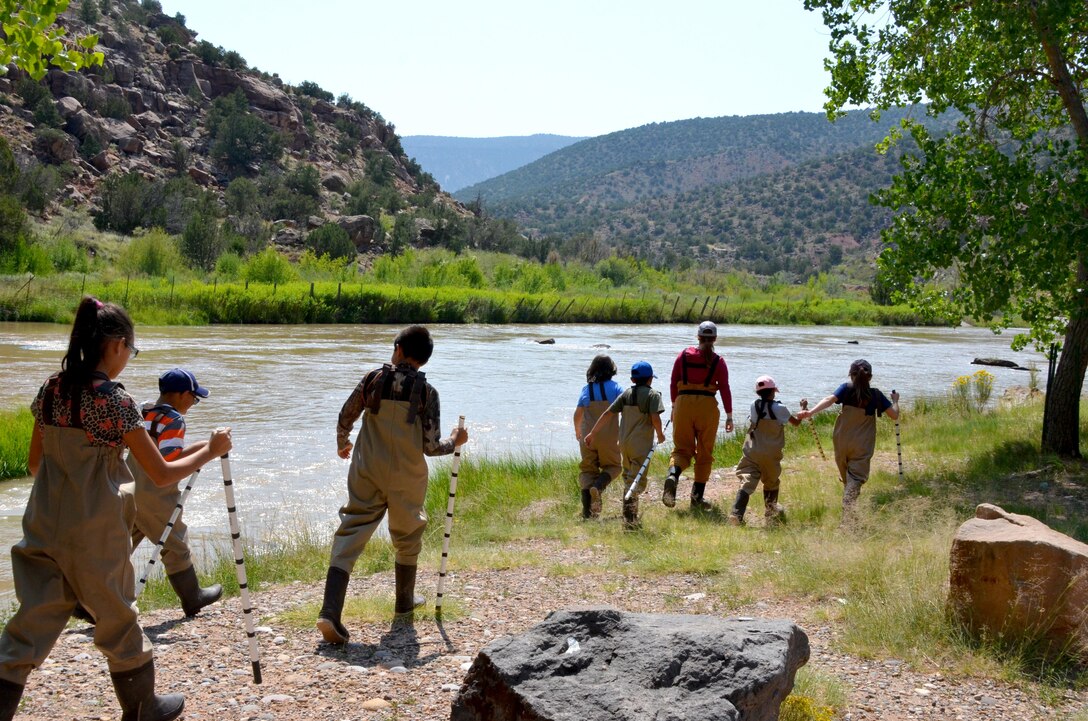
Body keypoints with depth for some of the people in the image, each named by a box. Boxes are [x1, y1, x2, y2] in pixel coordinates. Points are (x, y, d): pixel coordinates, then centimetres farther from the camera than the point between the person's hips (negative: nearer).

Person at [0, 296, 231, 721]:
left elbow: (35, 463, 12)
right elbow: (162, 474, -14)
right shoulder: (114, 400, -16)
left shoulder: (51, 389, 2)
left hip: (43, 531, 5)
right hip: (95, 537, -5)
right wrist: (210, 451, -1)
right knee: (119, 624, 14)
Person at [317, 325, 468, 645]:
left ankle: (330, 612, -11)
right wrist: (455, 441, 11)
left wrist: (343, 445, 26)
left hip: (367, 474, 1)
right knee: (407, 540, 19)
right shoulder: (427, 392, -9)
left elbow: (345, 418, 5)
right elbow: (430, 446, -10)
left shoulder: (373, 378, -3)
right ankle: (404, 606, 35)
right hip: (407, 479, -1)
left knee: (350, 534, 1)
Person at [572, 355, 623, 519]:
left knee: (587, 469, 10)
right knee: (613, 466, 15)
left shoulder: (586, 389, 4)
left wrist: (577, 431, 20)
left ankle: (587, 510, -1)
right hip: (609, 436, -2)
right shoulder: (615, 387, -3)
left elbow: (578, 414, 3)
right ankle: (598, 486, -15)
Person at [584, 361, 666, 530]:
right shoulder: (653, 395, -4)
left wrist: (593, 432, 7)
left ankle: (630, 515, 28)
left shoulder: (626, 394, 9)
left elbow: (608, 414, 4)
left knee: (628, 476, 21)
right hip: (642, 445, -5)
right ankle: (629, 518, -25)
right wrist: (660, 434, 1)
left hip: (624, 442, 5)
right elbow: (655, 418, -17)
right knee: (637, 481, -7)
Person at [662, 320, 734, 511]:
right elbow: (725, 389, -1)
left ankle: (672, 475, -23)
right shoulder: (718, 361, 1)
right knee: (704, 453, 10)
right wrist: (729, 416, 3)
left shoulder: (684, 355, 6)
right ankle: (697, 497, 11)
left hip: (683, 403, 1)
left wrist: (674, 406, 18)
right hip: (707, 406, -1)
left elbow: (673, 383, 7)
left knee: (682, 448, 9)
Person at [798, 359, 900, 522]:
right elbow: (894, 415, 0)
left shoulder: (846, 389, -4)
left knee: (847, 479, 20)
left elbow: (829, 400, -22)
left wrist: (811, 412, -35)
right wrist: (895, 401, 21)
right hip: (862, 447, -2)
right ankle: (847, 519, -23)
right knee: (855, 480, -6)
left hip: (842, 443, 2)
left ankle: (848, 515, 33)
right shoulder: (876, 395, -4)